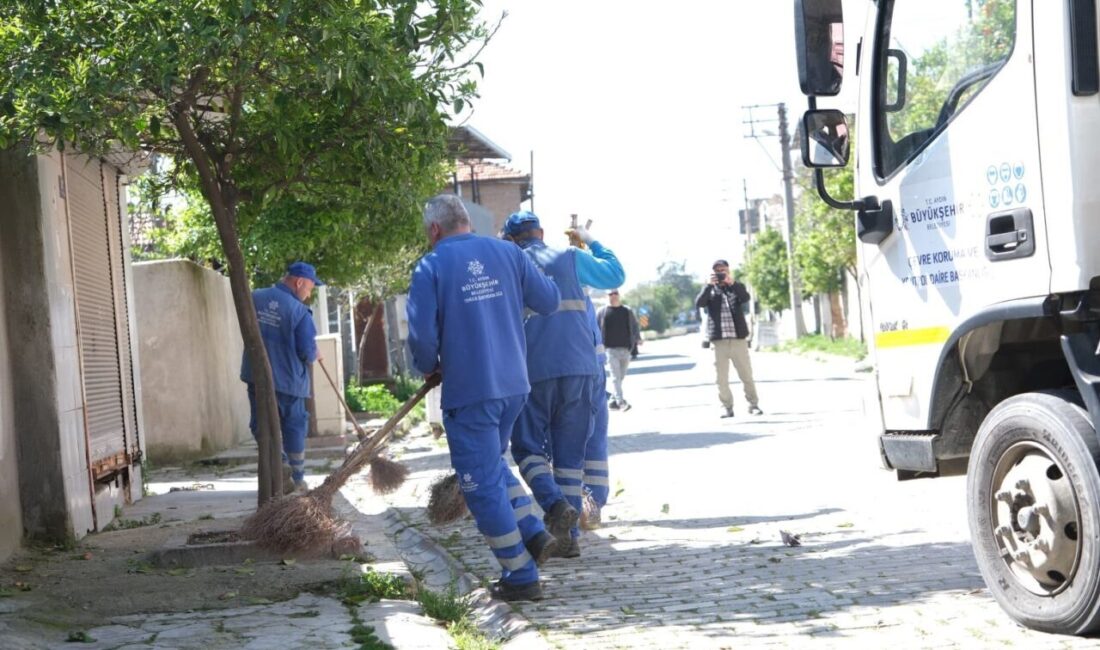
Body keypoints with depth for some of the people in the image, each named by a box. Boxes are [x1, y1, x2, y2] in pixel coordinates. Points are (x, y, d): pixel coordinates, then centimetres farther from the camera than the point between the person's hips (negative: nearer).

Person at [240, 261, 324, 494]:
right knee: (294, 429, 8)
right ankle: (298, 481, 12)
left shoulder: (255, 298, 0)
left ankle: (281, 465, 0)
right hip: (288, 379, -4)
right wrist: (315, 355, 5)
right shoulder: (299, 311, -15)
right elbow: (307, 352, -16)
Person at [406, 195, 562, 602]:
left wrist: (429, 368, 8)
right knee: (492, 464, 26)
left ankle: (521, 577, 5)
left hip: (467, 389, -6)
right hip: (513, 384, 6)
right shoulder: (507, 253, 5)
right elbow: (550, 301, 9)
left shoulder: (432, 266, -8)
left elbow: (422, 335, -13)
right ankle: (533, 534, 11)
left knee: (482, 482, 3)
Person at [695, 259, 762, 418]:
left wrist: (732, 282, -21)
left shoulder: (736, 286, 11)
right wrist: (709, 285, -18)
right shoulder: (709, 289, 10)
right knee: (722, 377, 0)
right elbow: (699, 304, -9)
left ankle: (753, 404, 9)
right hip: (718, 340, 0)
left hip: (738, 338, 0)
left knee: (746, 374, 2)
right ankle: (726, 407, 7)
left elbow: (745, 298, -10)